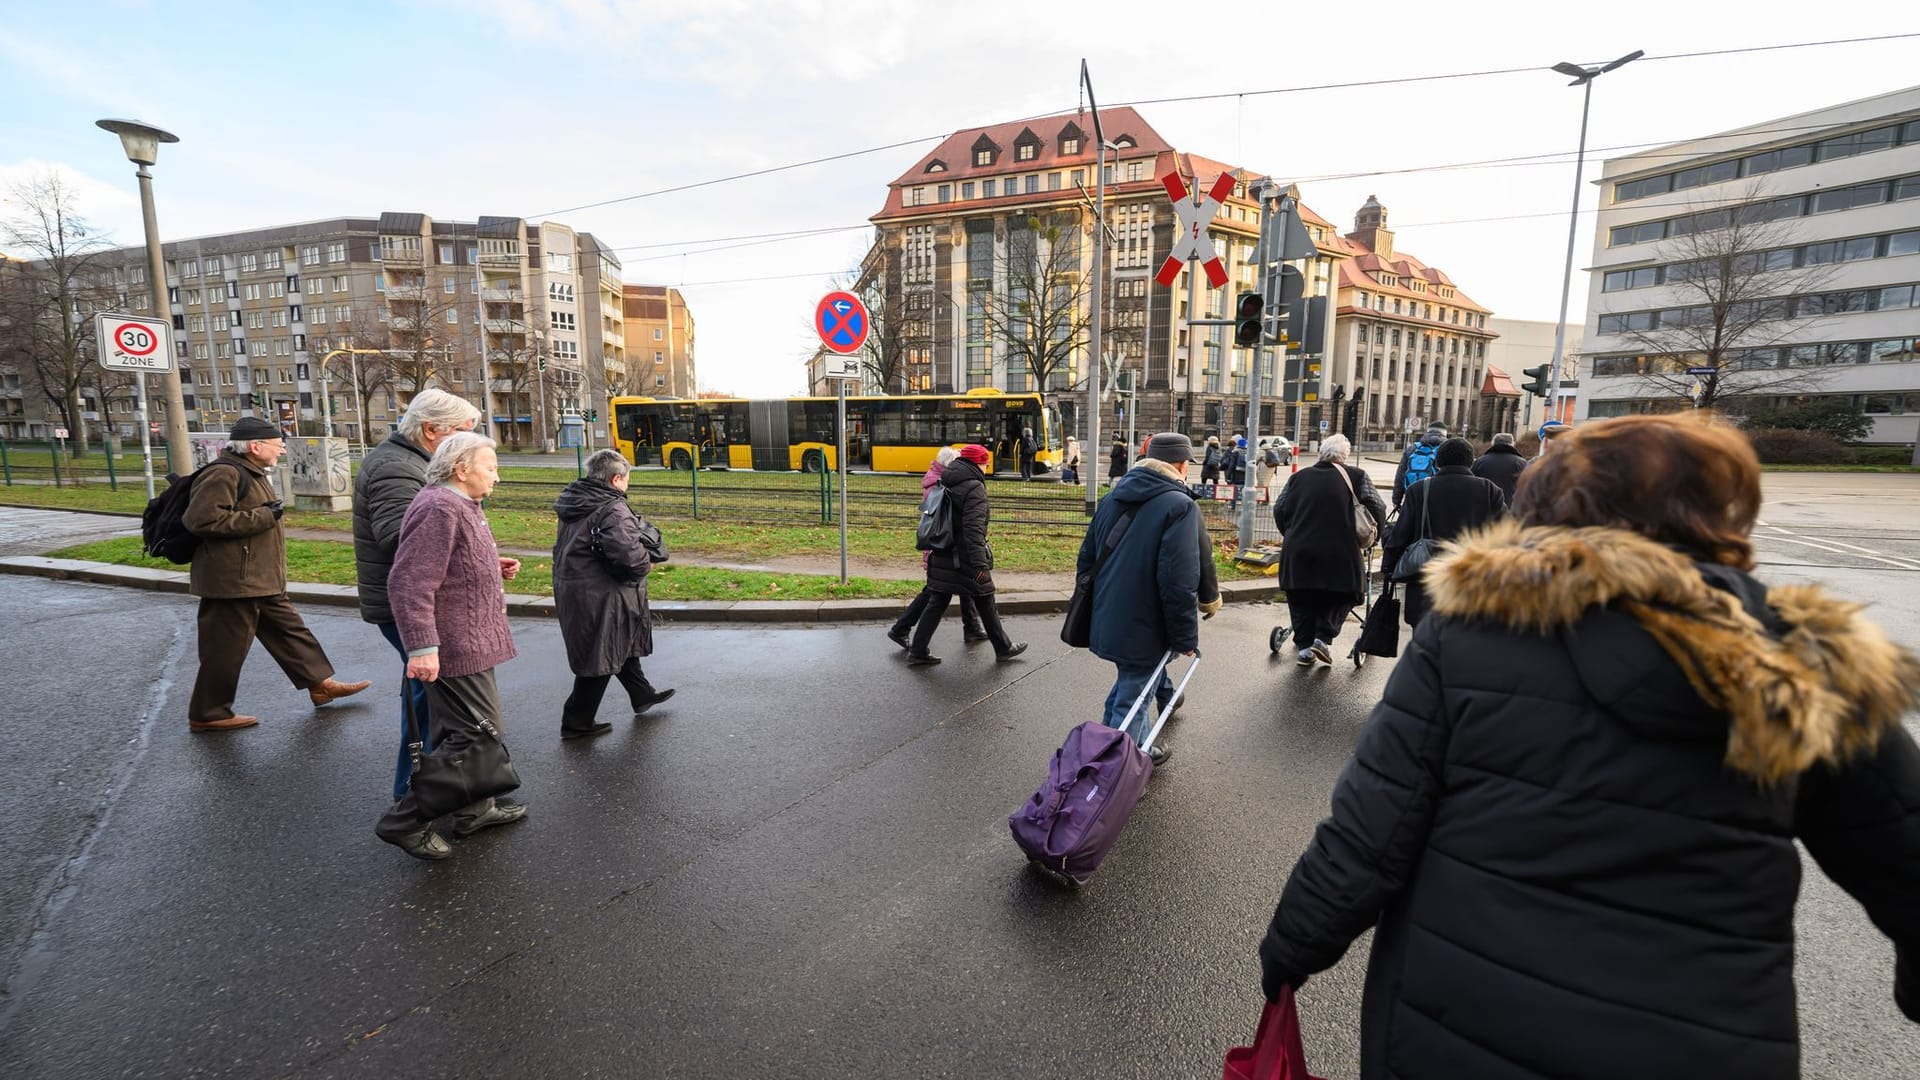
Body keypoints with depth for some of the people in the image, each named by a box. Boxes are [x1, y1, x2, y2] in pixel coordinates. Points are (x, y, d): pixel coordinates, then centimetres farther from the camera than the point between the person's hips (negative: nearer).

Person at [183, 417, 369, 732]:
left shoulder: (250, 473, 15)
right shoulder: (223, 474, -18)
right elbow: (202, 519, -28)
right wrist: (263, 517, -23)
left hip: (262, 581, 10)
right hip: (234, 582, -10)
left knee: (290, 630, 15)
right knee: (226, 650, 1)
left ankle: (321, 683, 24)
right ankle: (207, 714, 14)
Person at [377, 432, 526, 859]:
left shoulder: (462, 505, 14)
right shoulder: (439, 509, -20)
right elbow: (409, 584, -25)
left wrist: (494, 568, 11)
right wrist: (422, 648, -28)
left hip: (470, 641, 11)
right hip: (455, 647, -11)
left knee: (466, 730, 19)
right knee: (479, 732, -6)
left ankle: (475, 809, 33)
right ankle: (405, 820, 5)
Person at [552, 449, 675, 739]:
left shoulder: (574, 503, 7)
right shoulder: (613, 510, -22)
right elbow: (629, 555, -34)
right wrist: (647, 563, -12)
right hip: (599, 596, -10)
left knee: (622, 642, 24)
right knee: (600, 656, 5)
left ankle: (642, 695, 41)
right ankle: (577, 722, 16)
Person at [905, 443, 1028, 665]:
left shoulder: (945, 484, 10)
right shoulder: (974, 488, -16)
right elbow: (974, 528, -24)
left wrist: (933, 548, 22)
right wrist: (980, 563, -26)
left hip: (943, 556, 7)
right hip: (966, 559, -7)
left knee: (936, 603, 10)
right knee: (986, 604, 8)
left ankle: (917, 651, 9)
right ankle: (1004, 648, 23)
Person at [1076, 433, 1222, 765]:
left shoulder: (1113, 498, 8)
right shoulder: (1180, 506, -15)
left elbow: (1086, 560, 14)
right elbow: (1179, 582, -23)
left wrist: (1095, 607, 24)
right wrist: (1186, 637, -14)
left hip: (1105, 622, 8)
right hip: (1141, 627, -7)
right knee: (1131, 699, 5)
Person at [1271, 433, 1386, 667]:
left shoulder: (1299, 477, 12)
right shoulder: (1356, 476, 5)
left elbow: (1279, 510, 10)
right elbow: (1377, 509, -1)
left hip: (1298, 553, 2)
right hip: (1340, 553, -2)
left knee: (1301, 600, 15)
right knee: (1340, 596, 17)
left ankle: (1305, 646, 15)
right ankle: (1324, 637, 4)